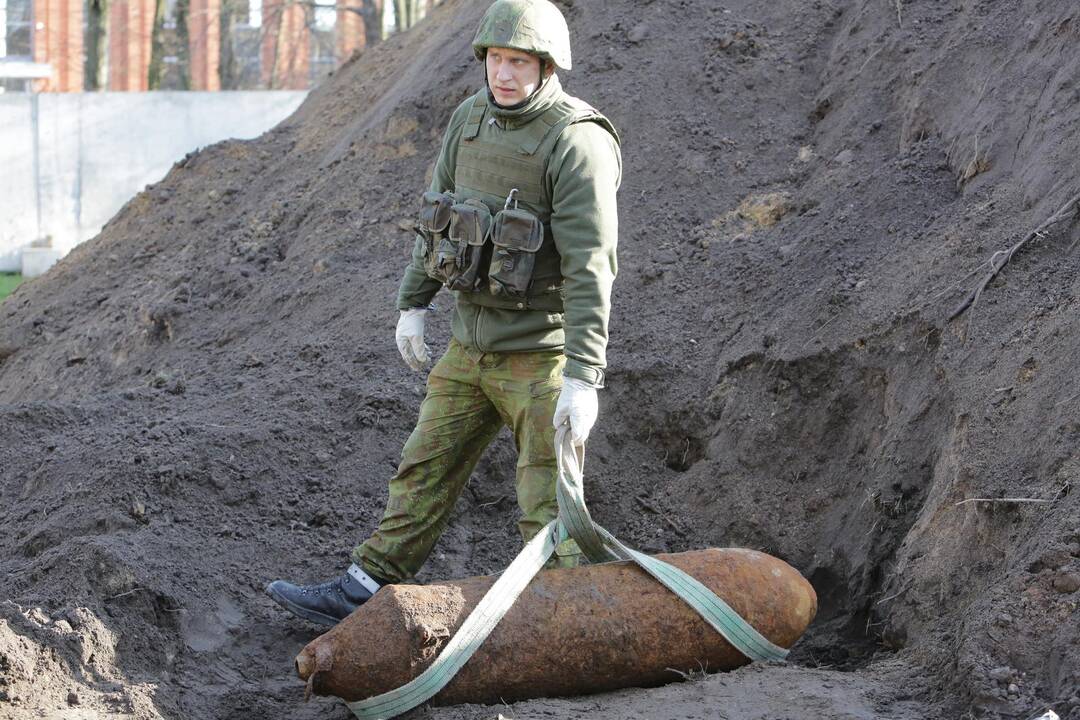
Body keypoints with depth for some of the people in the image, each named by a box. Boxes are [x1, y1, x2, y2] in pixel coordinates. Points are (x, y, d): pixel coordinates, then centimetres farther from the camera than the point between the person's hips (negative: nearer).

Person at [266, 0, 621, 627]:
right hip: (473, 344, 7)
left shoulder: (577, 143, -20)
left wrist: (583, 379, -28)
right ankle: (359, 596, 21)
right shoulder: (471, 118, 3)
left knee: (548, 505, -3)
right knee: (426, 472, 14)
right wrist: (413, 304, 16)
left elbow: (590, 268, -24)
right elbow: (439, 210, 17)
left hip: (542, 356, -7)